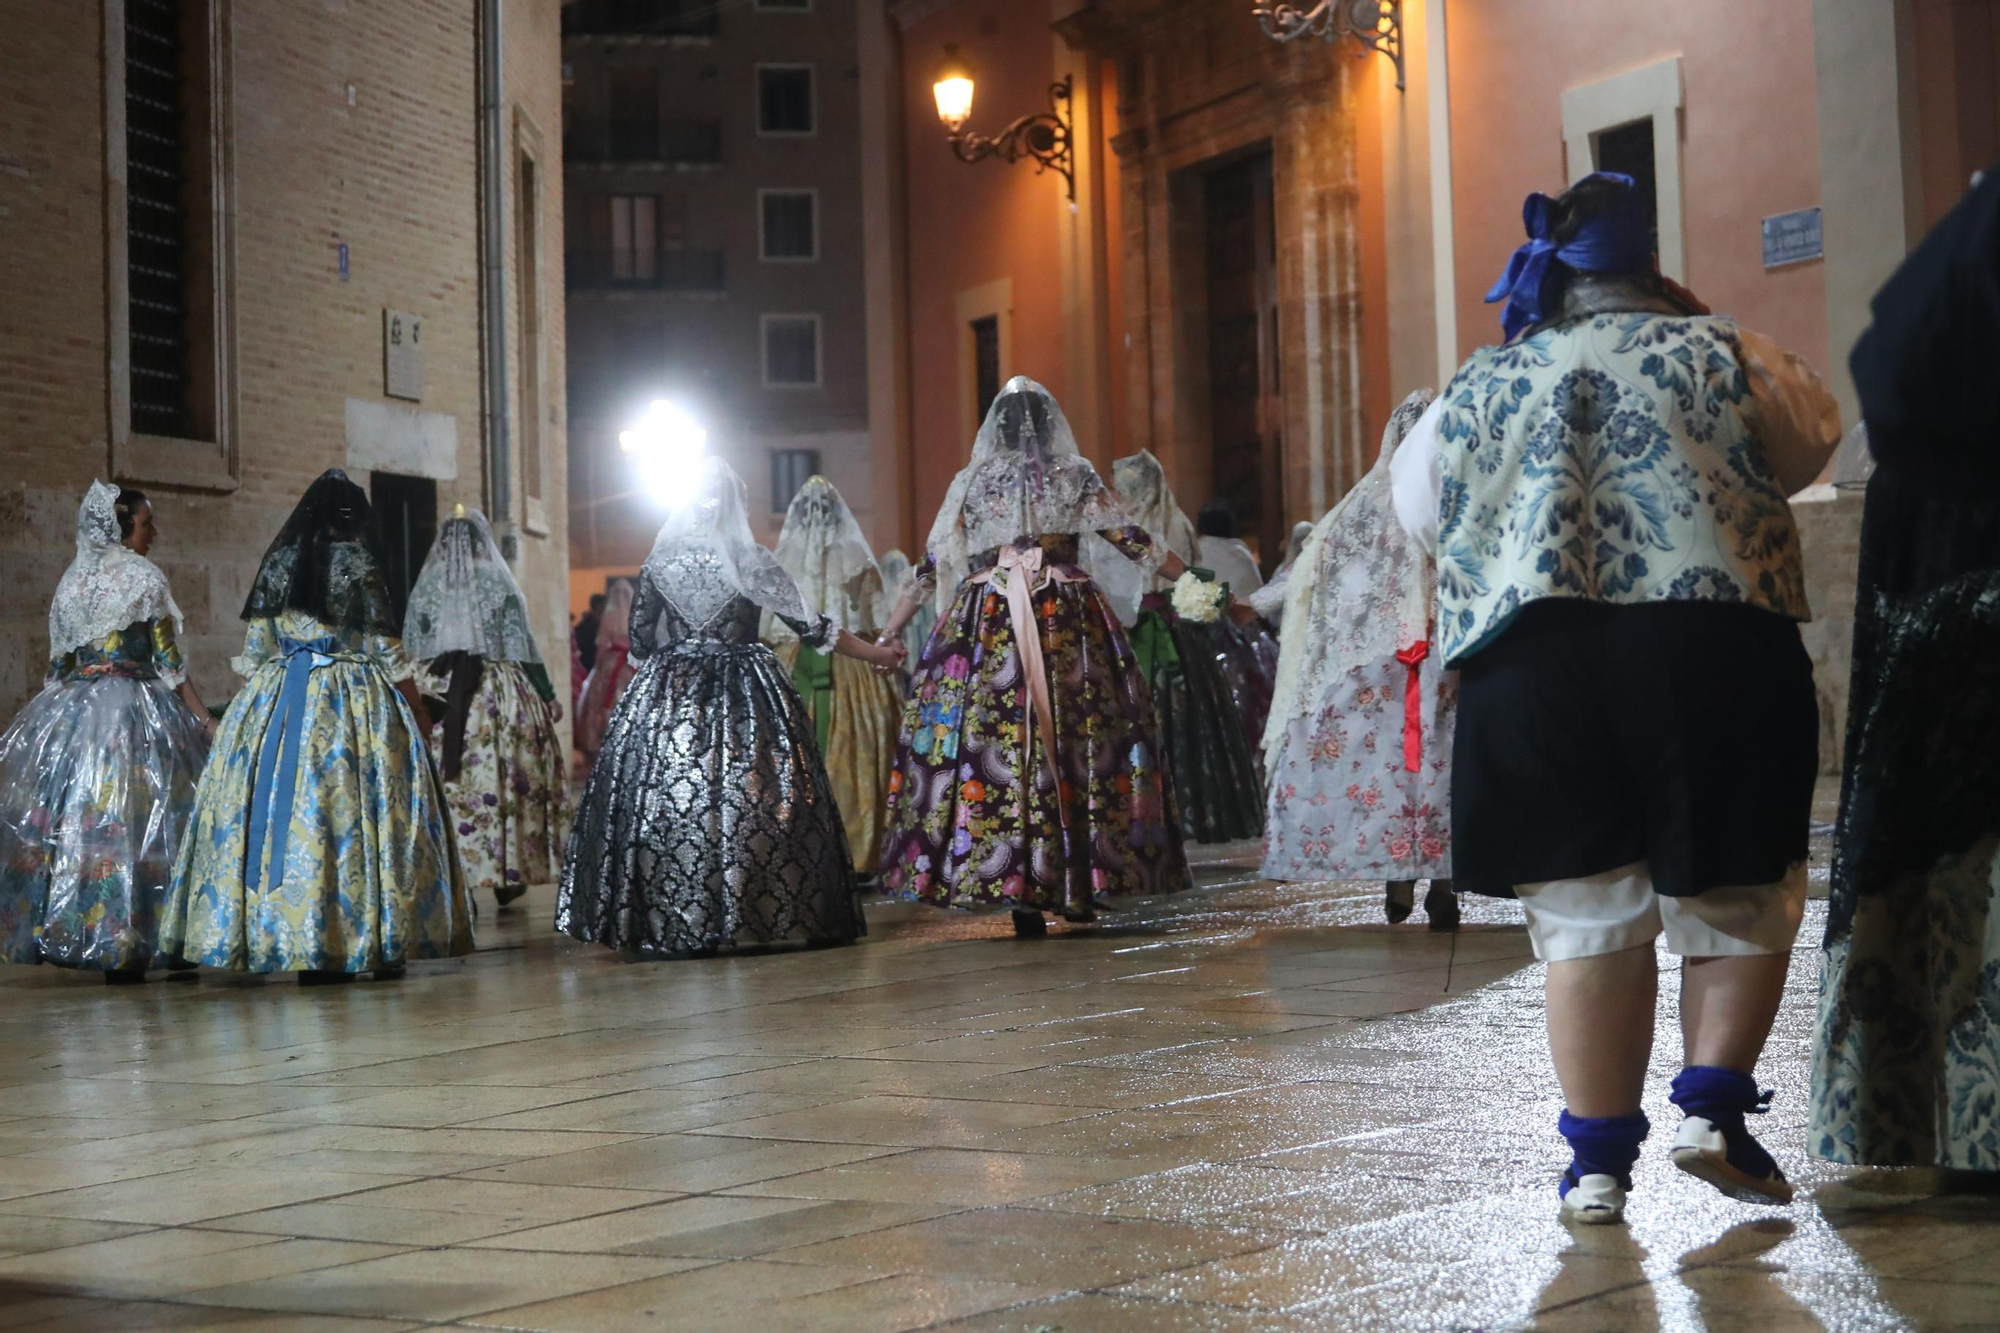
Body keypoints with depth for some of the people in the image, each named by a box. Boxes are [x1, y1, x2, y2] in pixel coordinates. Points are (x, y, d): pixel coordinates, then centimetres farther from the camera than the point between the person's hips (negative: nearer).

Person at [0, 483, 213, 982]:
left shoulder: (71, 581, 13)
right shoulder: (143, 579, -4)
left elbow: (59, 663, 16)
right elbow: (169, 663, -7)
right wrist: (205, 721, -5)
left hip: (68, 712, 6)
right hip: (134, 712, -6)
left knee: (67, 821, 7)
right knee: (130, 824, -6)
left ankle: (56, 933, 9)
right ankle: (126, 946, -9)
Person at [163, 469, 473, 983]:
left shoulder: (278, 563, 7)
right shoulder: (358, 565, -5)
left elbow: (254, 649, 9)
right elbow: (387, 651, -4)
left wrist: (252, 708, 19)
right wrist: (417, 713, 5)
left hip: (277, 703, 4)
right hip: (353, 707, -4)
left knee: (285, 811, 4)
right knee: (355, 811, -1)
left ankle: (301, 947, 3)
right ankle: (382, 945, 1)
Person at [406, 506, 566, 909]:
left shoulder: (425, 589, 5)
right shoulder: (500, 588, -3)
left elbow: (411, 653, 8)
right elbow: (523, 651, -3)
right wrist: (548, 695, 4)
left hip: (439, 695, 2)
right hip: (498, 695, -2)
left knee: (449, 788, 2)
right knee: (503, 781, 5)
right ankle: (507, 877, 8)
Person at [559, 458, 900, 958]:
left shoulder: (659, 563, 2)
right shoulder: (754, 562, -5)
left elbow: (639, 641, 6)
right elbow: (811, 627, -2)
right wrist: (878, 654, 8)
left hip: (669, 697, 2)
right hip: (744, 703, -2)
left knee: (668, 800, 3)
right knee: (752, 802, 2)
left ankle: (671, 926, 1)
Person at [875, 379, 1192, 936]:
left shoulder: (972, 482, 8)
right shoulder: (1076, 477, 6)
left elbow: (932, 562, 9)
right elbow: (1131, 540, 6)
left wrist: (895, 624, 16)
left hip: (988, 624, 0)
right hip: (1069, 619, 0)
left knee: (994, 739, -1)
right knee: (1077, 738, 4)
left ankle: (1022, 896, -4)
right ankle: (1078, 886, 5)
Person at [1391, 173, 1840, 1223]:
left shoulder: (1475, 389, 13)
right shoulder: (1719, 353, 6)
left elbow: (1419, 514, 24)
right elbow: (1806, 449, 20)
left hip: (1529, 668, 2)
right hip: (1713, 651, -2)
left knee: (1587, 925, 9)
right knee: (1741, 900, 14)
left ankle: (1599, 1158, 12)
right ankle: (1712, 1106, 4)